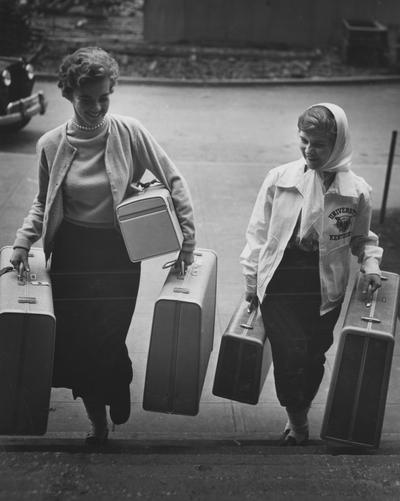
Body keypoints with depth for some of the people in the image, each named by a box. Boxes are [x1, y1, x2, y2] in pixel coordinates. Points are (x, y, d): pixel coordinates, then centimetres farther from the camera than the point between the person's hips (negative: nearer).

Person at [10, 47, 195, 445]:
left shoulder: (129, 133, -9)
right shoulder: (51, 144, -3)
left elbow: (174, 182, -2)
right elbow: (43, 203, 10)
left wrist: (187, 240, -5)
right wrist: (23, 242, -4)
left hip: (119, 252, -2)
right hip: (71, 252, 2)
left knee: (109, 338, -2)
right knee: (73, 341, 4)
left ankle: (118, 390, 35)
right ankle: (96, 419, 29)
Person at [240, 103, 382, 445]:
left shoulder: (356, 190, -4)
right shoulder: (279, 179, -5)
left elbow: (362, 237, 13)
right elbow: (258, 232, 3)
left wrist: (371, 264, -4)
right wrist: (252, 280, 5)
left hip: (325, 289, 1)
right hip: (279, 285, -1)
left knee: (314, 357, 10)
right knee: (291, 354, -10)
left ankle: (301, 413, 37)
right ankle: (296, 419, 16)